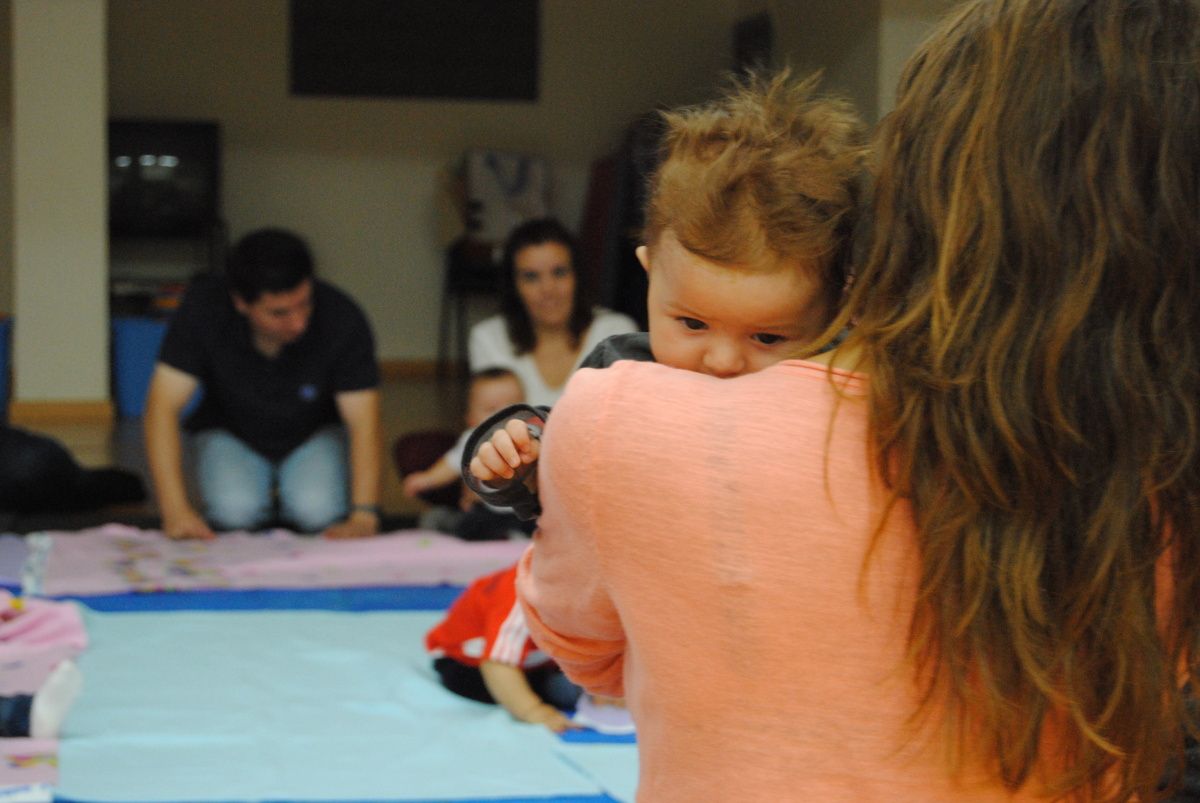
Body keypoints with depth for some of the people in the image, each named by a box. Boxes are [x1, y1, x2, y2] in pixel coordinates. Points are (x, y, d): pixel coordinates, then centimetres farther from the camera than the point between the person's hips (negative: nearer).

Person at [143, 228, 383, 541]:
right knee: (234, 512, -28)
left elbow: (363, 423, -27)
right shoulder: (202, 309, -28)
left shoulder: (343, 318, -28)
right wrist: (175, 511, -38)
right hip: (230, 433, 0)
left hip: (313, 435, 0)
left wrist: (364, 515, -40)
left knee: (318, 511, -27)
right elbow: (163, 405, -29)